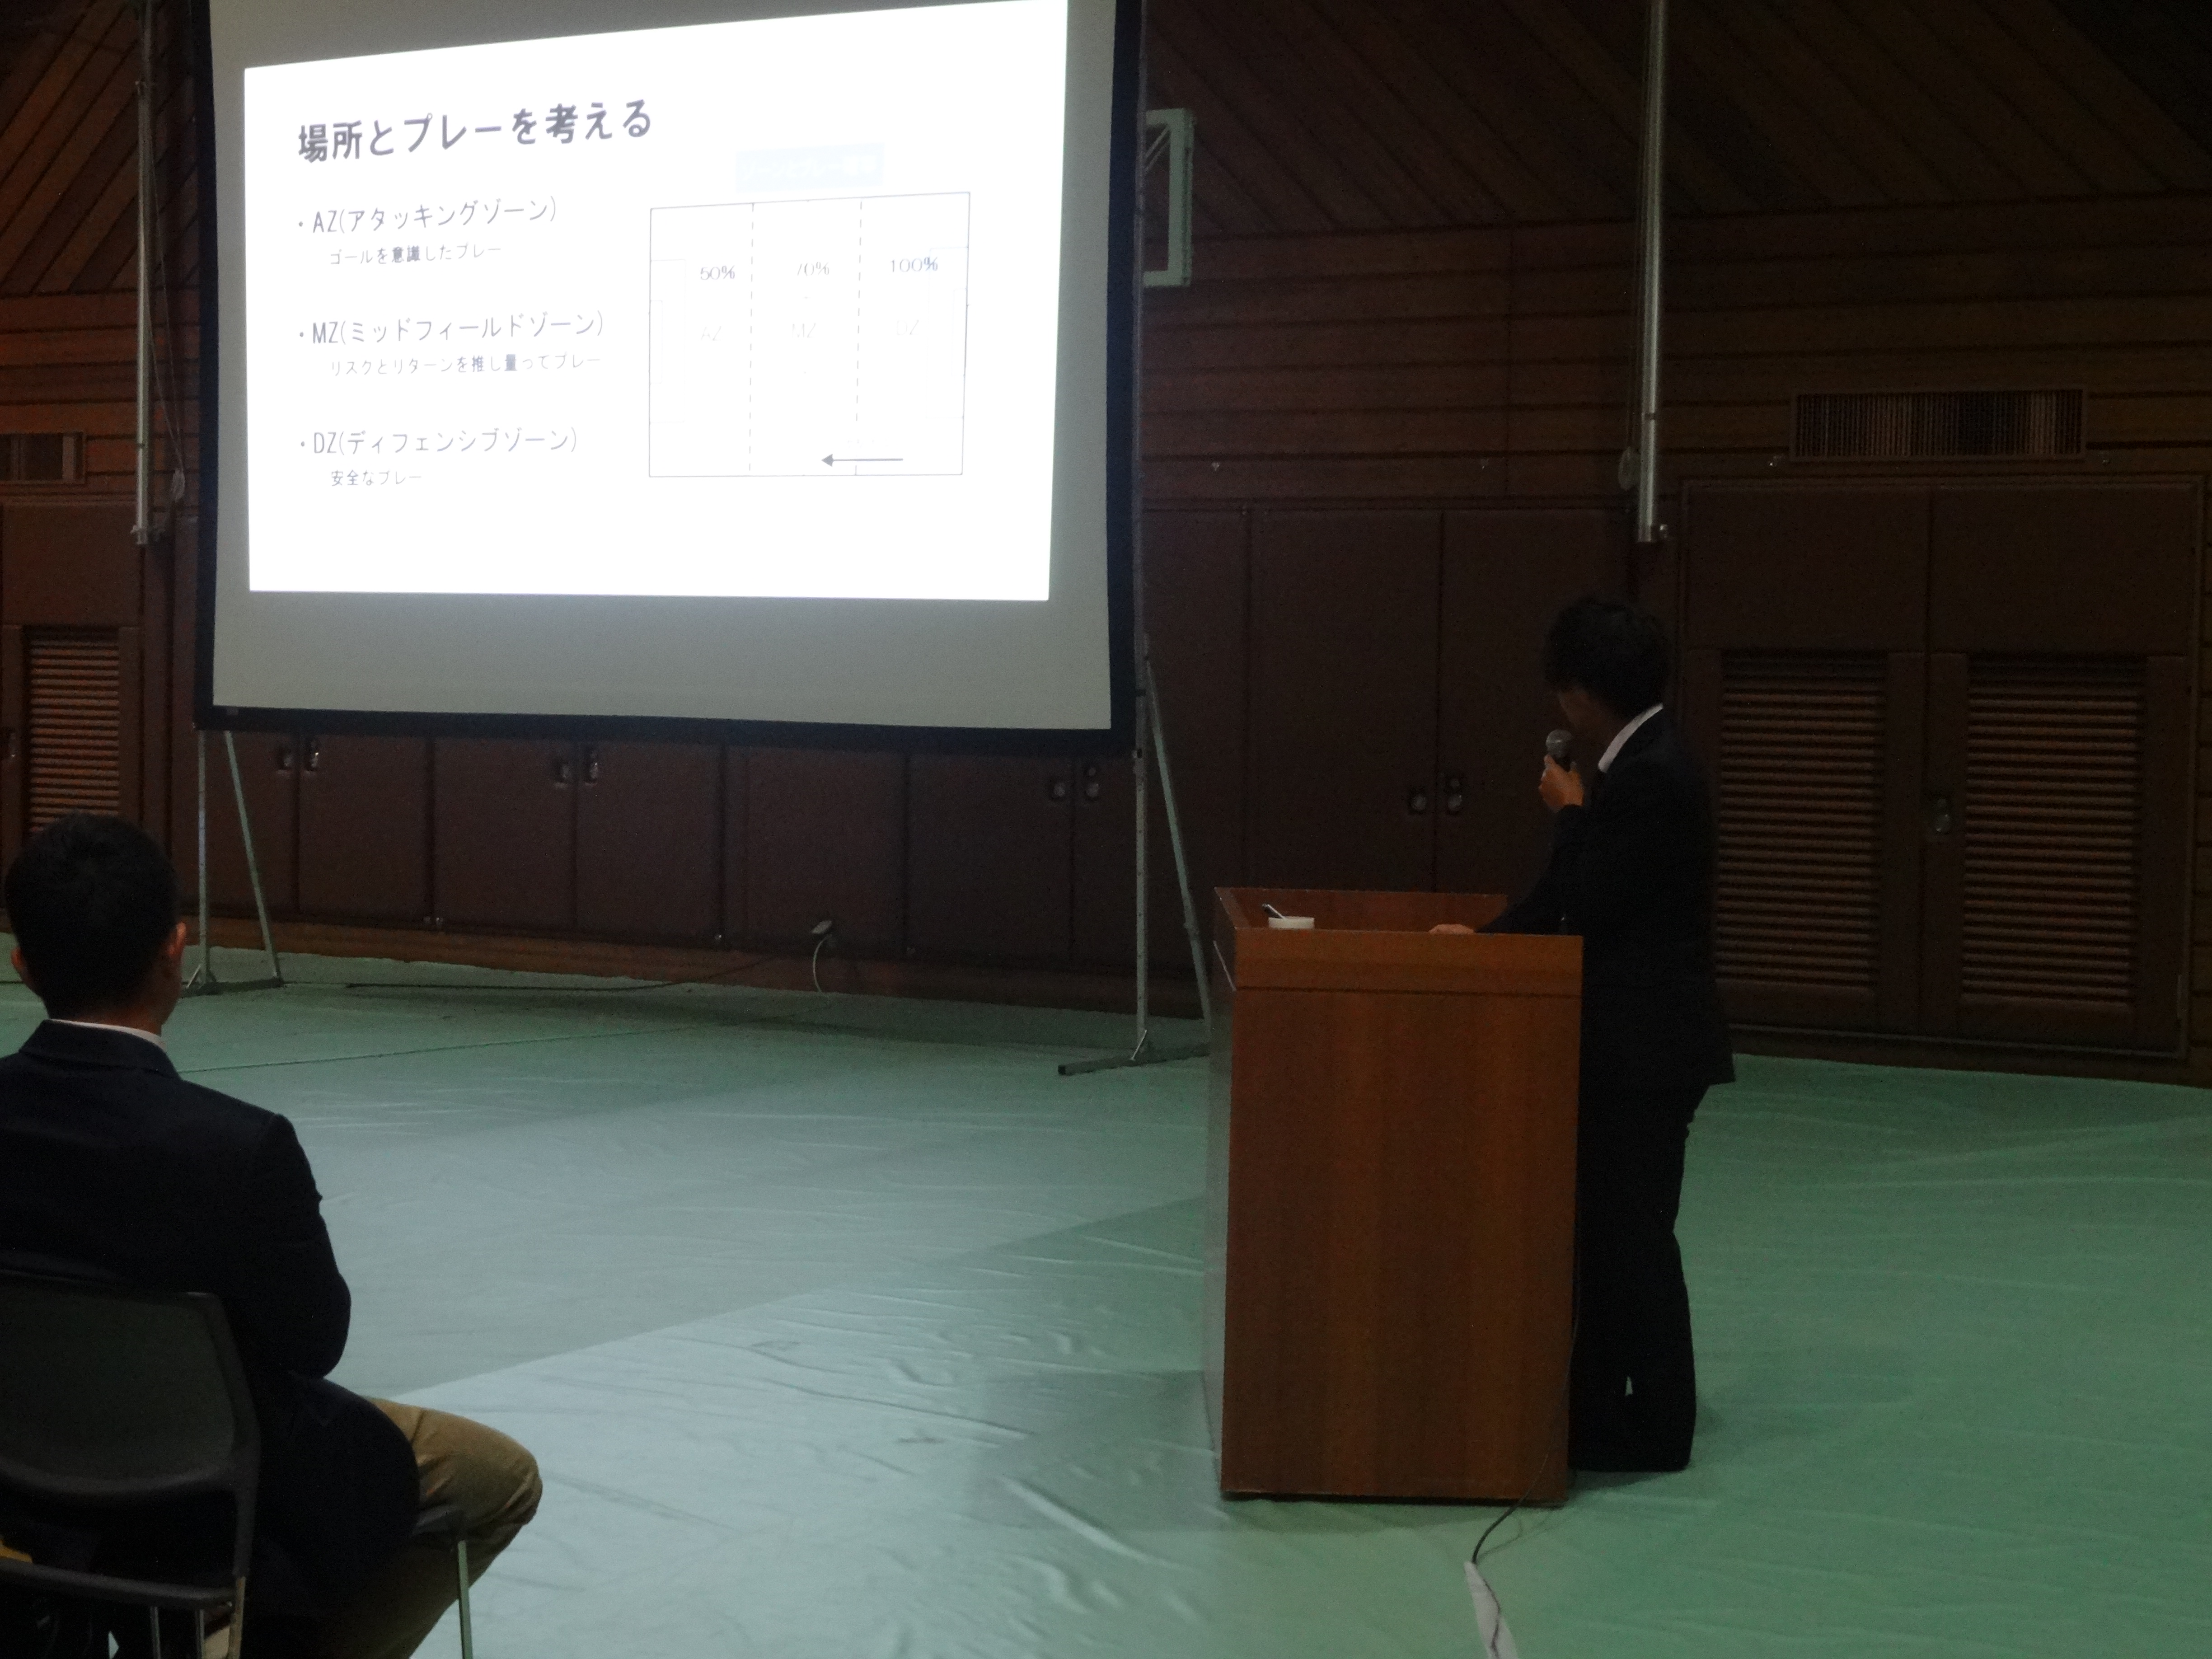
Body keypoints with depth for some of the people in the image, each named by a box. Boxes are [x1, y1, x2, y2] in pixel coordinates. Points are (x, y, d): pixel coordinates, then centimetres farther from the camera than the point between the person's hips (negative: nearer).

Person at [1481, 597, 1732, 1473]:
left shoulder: (1653, 777, -20)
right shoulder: (1638, 764, 10)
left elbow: (1588, 906, -21)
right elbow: (1576, 894, 16)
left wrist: (1573, 812, -10)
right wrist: (1490, 938, 14)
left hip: (1648, 1046, -10)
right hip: (1628, 1038, 10)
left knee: (1633, 1231, -1)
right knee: (1603, 1226, 14)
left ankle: (1654, 1427, 9)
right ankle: (1593, 1402, 23)